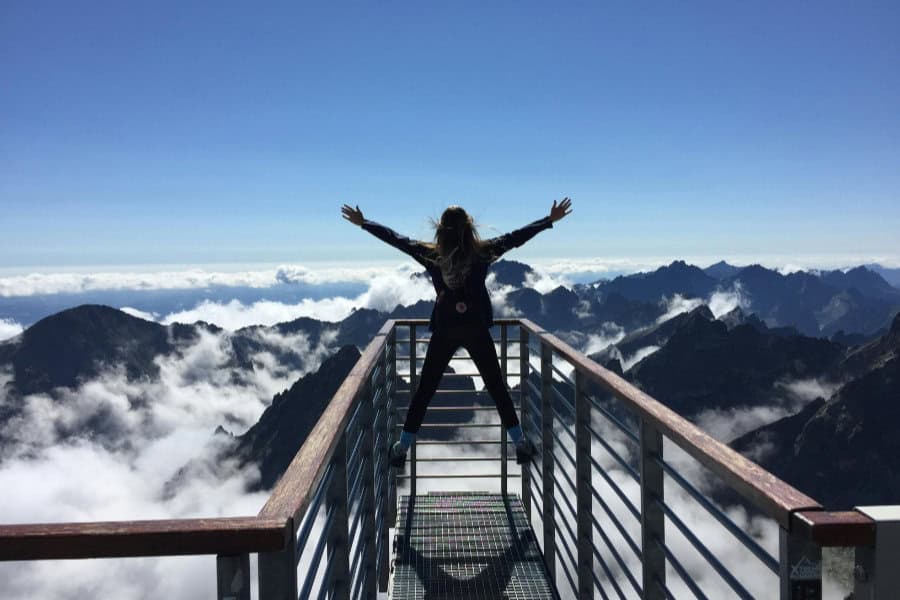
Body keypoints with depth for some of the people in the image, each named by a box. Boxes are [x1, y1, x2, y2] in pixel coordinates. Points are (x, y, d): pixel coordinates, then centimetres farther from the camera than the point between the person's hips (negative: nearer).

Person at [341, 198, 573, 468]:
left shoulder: (431, 254, -4)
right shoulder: (482, 252, -6)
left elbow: (395, 238, 5)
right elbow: (516, 237, 0)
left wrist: (363, 223, 17)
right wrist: (550, 220, 10)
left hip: (444, 331, 1)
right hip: (476, 330, 0)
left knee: (425, 390, 11)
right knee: (497, 387, 11)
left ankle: (402, 447, 16)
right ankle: (521, 443, 17)